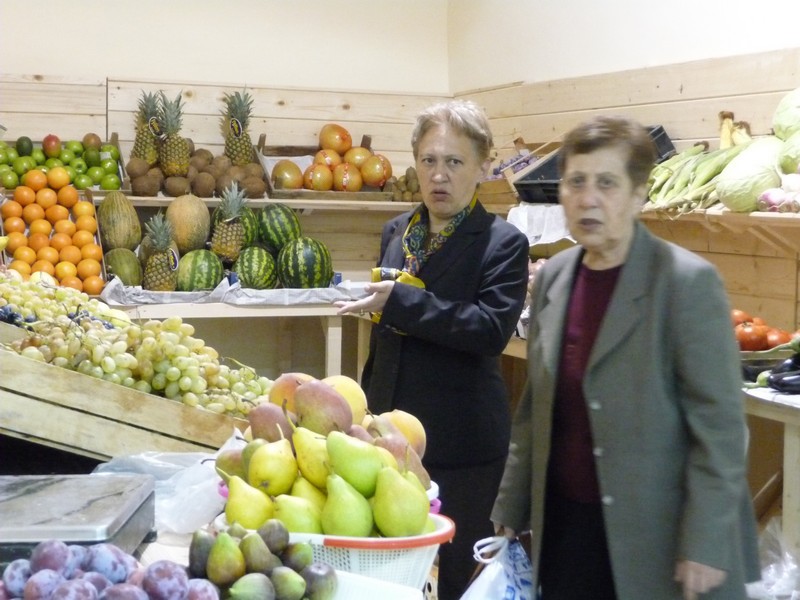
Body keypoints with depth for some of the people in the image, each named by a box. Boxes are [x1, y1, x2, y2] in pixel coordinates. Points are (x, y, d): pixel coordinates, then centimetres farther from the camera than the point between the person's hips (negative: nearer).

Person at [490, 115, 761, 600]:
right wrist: (510, 510, 14)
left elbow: (719, 423, -14)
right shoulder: (553, 277, 6)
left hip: (653, 536, -5)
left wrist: (705, 546, -17)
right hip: (563, 527, 6)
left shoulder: (687, 282, -13)